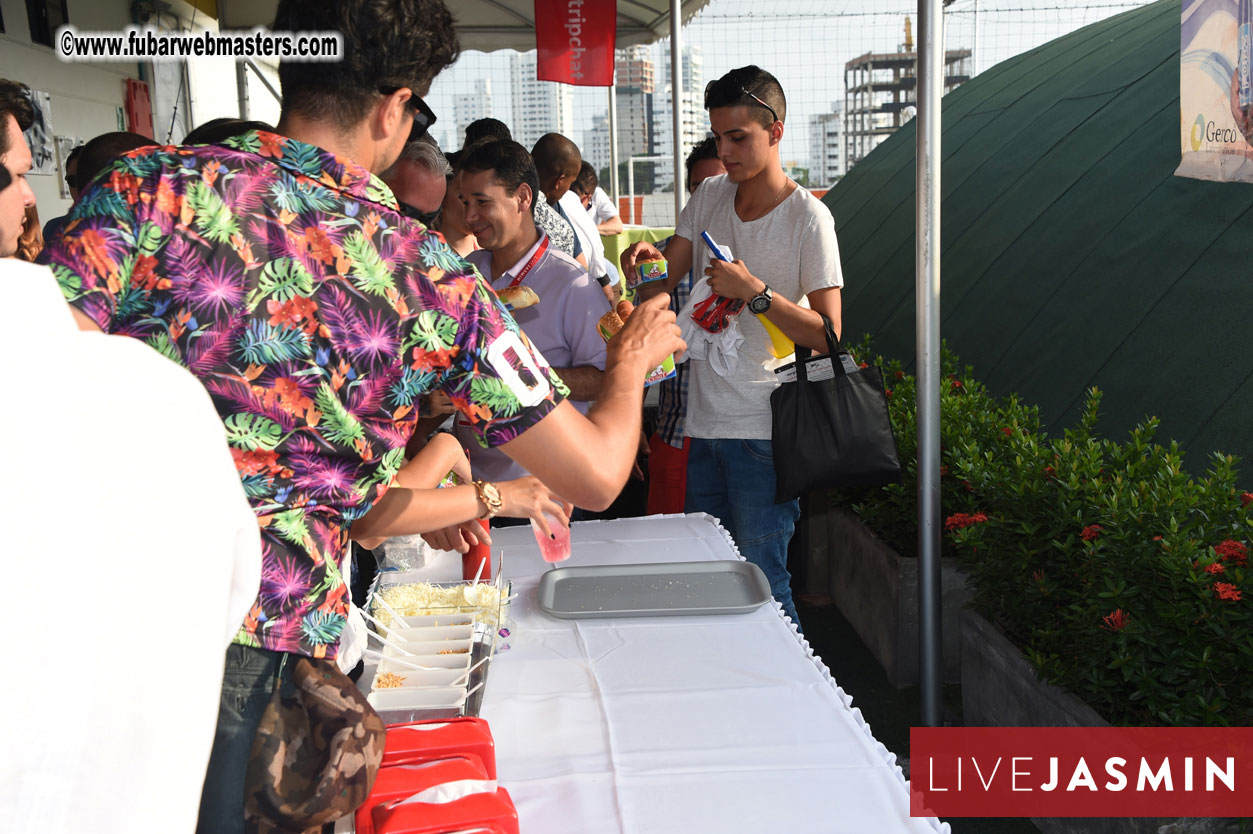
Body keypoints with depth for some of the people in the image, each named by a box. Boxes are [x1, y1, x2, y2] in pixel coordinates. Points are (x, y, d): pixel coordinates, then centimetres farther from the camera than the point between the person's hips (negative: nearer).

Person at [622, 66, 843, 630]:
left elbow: (827, 334, -12)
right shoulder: (709, 197, 9)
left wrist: (756, 292, -23)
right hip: (703, 421, 6)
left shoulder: (808, 218, -9)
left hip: (763, 433, -6)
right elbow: (660, 285, 7)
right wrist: (644, 262, -15)